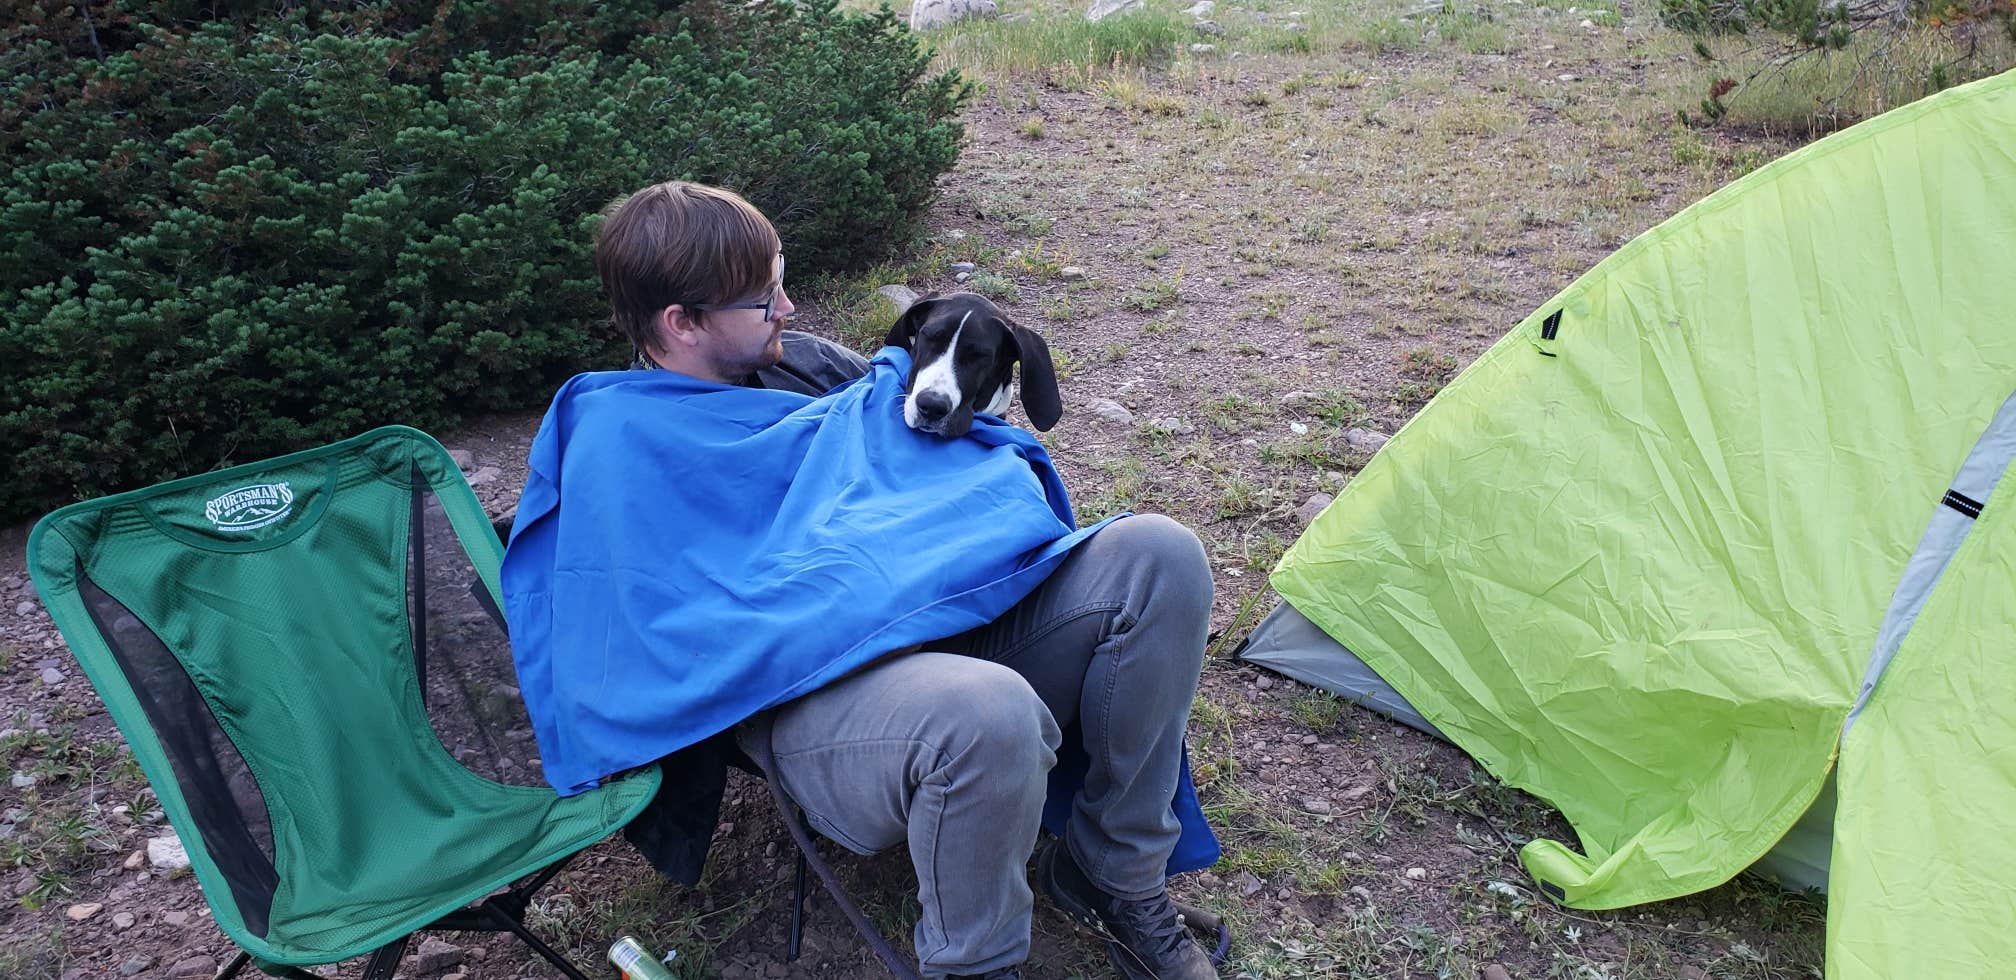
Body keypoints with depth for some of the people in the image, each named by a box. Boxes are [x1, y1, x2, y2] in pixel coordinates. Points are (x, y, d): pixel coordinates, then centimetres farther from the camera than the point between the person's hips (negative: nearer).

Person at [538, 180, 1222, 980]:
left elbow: (913, 429, 31)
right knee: (988, 718, -41)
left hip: (960, 620, 8)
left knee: (1157, 558, -14)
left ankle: (1115, 876, 0)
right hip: (820, 693, -7)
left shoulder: (796, 357, 17)